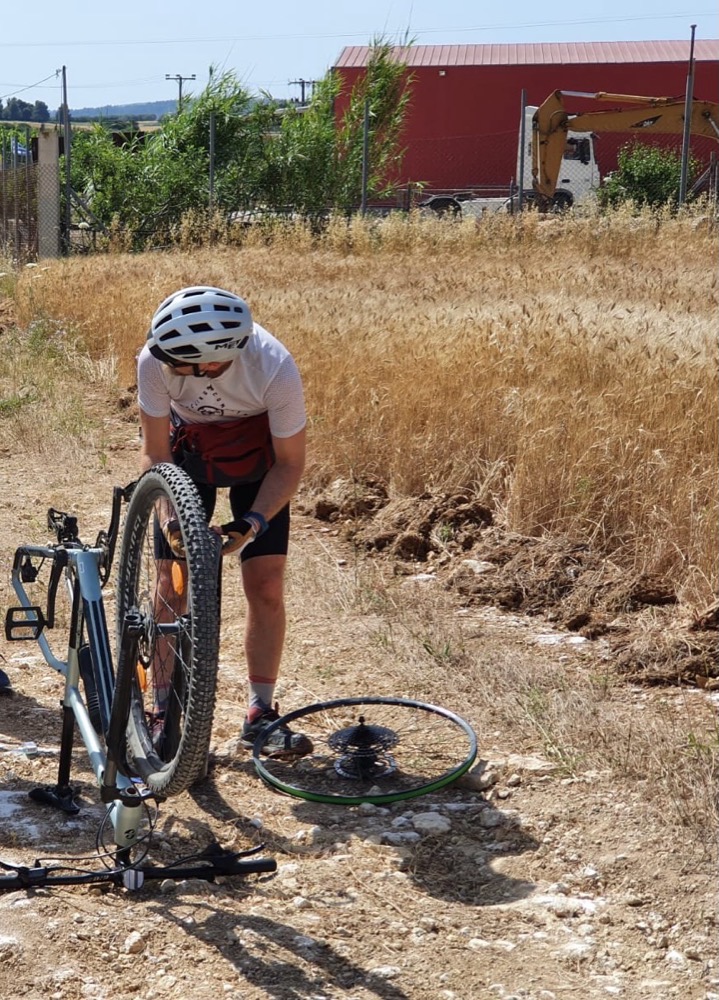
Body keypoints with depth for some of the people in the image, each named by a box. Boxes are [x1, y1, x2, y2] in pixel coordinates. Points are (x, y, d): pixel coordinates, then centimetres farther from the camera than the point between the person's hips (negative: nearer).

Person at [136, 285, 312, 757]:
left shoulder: (275, 369, -37)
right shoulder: (156, 361, -33)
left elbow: (290, 464, -21)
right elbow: (155, 453, -18)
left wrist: (255, 521, -33)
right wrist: (168, 515, -32)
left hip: (257, 456, -1)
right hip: (189, 449, 1)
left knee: (266, 585, -7)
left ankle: (260, 713, 6)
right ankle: (164, 711, 7)